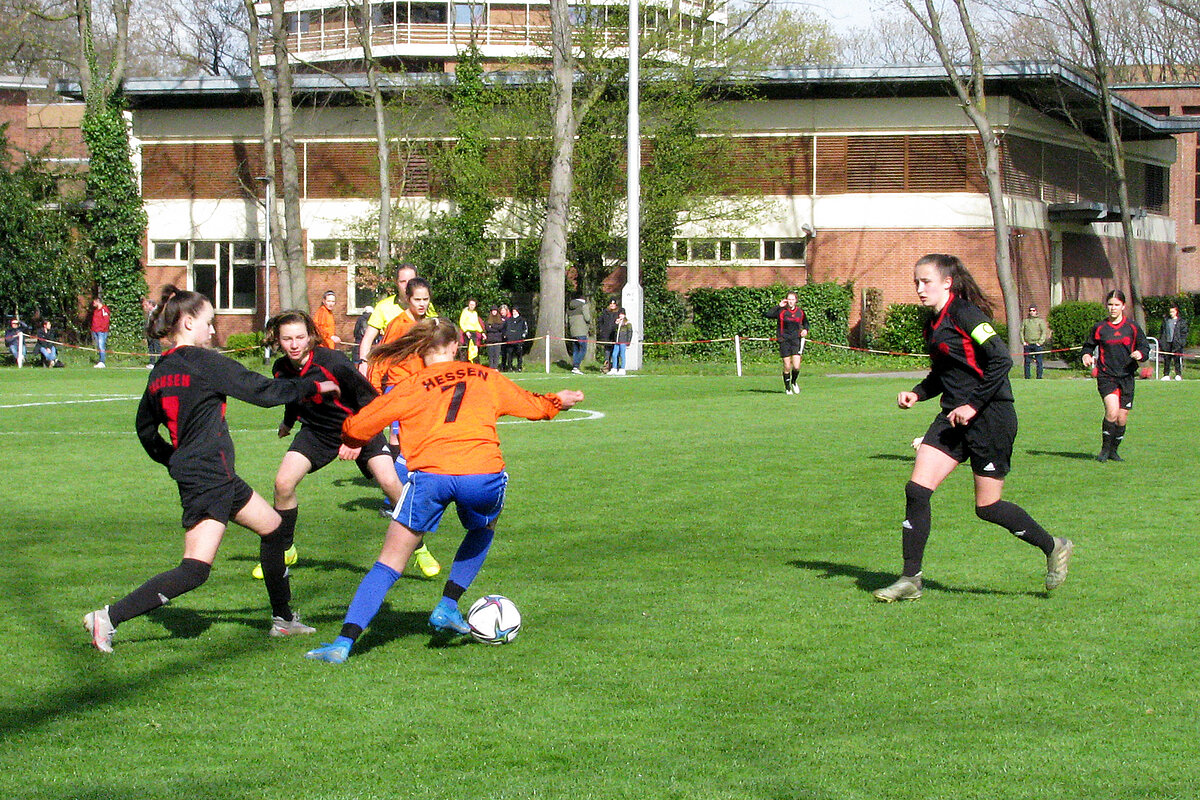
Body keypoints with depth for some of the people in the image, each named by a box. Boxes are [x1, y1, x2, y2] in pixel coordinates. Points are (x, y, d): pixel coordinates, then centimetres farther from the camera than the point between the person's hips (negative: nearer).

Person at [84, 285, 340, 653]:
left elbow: (145, 427, 20)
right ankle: (110, 617, -16)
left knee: (274, 528, 20)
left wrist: (175, 460, 29)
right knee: (195, 569, -14)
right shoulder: (203, 362, -14)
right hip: (208, 480, -10)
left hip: (219, 478, 10)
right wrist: (315, 387, 0)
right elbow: (262, 391, -12)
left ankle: (283, 618, 30)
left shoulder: (160, 372, 10)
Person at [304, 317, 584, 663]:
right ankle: (447, 609, 26)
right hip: (485, 475, 2)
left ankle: (343, 643, -5)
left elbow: (355, 429, 13)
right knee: (481, 532, 35)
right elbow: (531, 404, 37)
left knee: (388, 563, 5)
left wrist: (352, 439, 37)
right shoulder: (486, 378, 22)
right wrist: (558, 401, 58)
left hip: (431, 475, -2)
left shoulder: (412, 387, 15)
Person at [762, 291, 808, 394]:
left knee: (796, 367, -9)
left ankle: (794, 382, 22)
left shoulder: (800, 312, 7)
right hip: (784, 341, -2)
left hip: (796, 340, 2)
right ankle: (787, 388, 17)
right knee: (787, 367, -1)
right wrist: (778, 306, -16)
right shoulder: (781, 311, -4)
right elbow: (767, 314, -17)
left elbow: (805, 322, 25)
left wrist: (805, 330, 4)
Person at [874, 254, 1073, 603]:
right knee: (916, 490, -4)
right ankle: (910, 580, 1)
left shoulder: (965, 314, -13)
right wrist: (917, 393, 7)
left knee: (988, 507, -1)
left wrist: (974, 405, -20)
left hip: (989, 417, -8)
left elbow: (1001, 360, -20)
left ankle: (1054, 548, 21)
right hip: (954, 418, 8)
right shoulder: (934, 323, 13)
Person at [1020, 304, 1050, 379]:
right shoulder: (1025, 321, 13)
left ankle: (1039, 377, -1)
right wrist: (1023, 342, 1)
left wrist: (1040, 342, -10)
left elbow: (1044, 332, 0)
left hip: (1037, 345, -2)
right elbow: (1021, 331, 14)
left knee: (1039, 362, -4)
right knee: (1027, 362, 1)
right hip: (1028, 344, 2)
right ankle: (1027, 377, 7)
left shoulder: (1040, 320, 5)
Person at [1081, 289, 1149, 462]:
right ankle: (1105, 449, -7)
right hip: (1106, 376, -2)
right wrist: (1087, 355, -5)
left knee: (1122, 418, 3)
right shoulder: (1100, 328, 6)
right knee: (1112, 411, -22)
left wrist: (1140, 354, -11)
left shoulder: (1132, 328, 6)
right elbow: (1089, 345, 16)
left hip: (1127, 377, 2)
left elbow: (1145, 346, 11)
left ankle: (1114, 450, 23)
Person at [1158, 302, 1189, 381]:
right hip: (1166, 343, 4)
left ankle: (1178, 375, 1)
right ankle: (1166, 375, 9)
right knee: (1166, 360, 3)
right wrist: (1160, 342, 12)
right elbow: (1162, 332, 18)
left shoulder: (1182, 321, 3)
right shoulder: (1165, 320, 14)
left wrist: (1182, 343, -8)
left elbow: (1184, 333, 1)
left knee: (1177, 360, -6)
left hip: (1177, 344, -3)